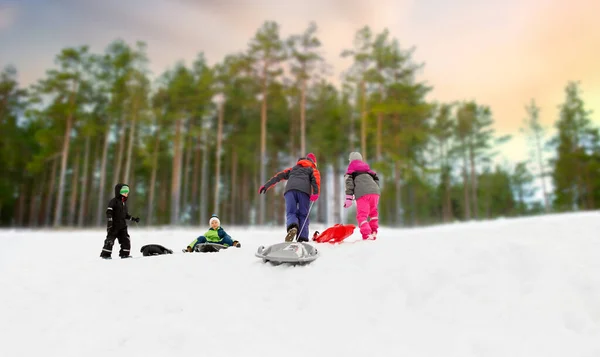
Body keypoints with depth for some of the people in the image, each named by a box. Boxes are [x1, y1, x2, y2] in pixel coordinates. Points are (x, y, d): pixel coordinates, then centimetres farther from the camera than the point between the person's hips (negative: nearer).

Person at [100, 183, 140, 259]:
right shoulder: (113, 201, -7)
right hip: (114, 225, -7)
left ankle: (124, 254, 10)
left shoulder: (124, 202, 17)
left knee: (126, 240, 3)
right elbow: (109, 212, -14)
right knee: (110, 240, -5)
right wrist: (109, 221, -23)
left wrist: (133, 219, 17)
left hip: (122, 225, 8)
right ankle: (105, 254, 3)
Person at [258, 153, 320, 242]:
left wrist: (266, 185, 28)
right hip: (304, 190, -1)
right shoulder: (313, 170, 30)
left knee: (291, 212, -5)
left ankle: (292, 227, -38)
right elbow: (316, 178, 7)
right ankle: (302, 238, -9)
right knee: (303, 215, 6)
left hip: (290, 189, 2)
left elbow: (279, 176, 30)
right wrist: (315, 193, -8)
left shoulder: (293, 168, 40)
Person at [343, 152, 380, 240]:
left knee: (362, 215, -3)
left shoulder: (350, 170, 20)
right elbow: (376, 178, 24)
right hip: (375, 191, 5)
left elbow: (349, 183, 5)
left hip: (362, 193, -5)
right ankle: (373, 232, 17)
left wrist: (348, 198, 0)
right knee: (373, 212, 25)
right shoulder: (367, 168, 34)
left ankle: (367, 235, -20)